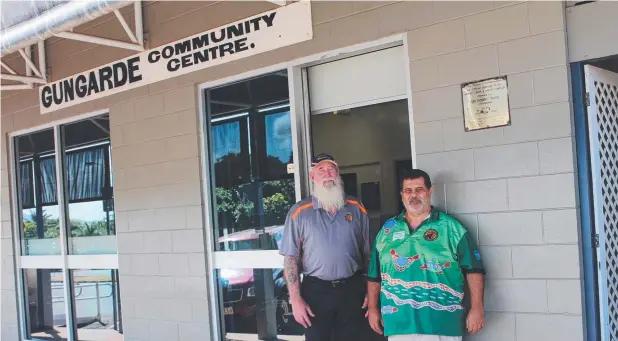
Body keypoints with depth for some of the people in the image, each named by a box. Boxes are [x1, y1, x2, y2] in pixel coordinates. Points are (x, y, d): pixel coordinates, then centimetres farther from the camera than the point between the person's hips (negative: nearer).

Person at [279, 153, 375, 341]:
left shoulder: (356, 208, 4)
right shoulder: (299, 212, -3)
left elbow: (368, 253, 7)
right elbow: (291, 258, -3)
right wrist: (295, 299, -8)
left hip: (352, 289, 2)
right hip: (316, 290, -1)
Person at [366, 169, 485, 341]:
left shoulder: (451, 228, 1)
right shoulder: (387, 229, 10)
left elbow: (473, 270, -2)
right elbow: (374, 275, 15)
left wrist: (477, 308, -8)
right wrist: (373, 308, 12)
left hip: (442, 324, -3)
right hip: (399, 324, 3)